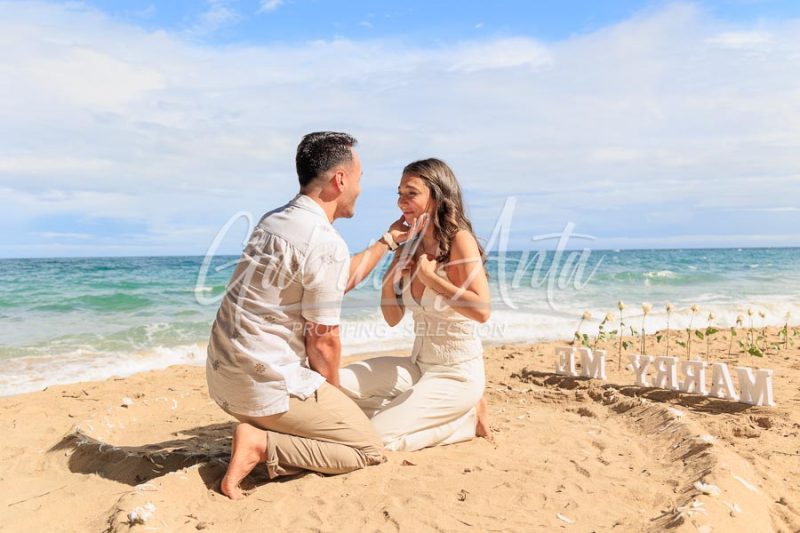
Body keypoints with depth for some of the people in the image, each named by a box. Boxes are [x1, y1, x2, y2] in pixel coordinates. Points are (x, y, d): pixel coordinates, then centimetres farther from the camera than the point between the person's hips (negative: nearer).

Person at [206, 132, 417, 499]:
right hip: (268, 383, -9)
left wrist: (389, 239, 28)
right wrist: (332, 392, 5)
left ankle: (260, 431, 11)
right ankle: (263, 445, -9)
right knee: (369, 449, 4)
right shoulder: (327, 244, -19)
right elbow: (323, 341, -13)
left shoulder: (274, 220, 9)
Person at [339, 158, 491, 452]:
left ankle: (466, 420, 2)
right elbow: (392, 318, 9)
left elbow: (481, 310, -27)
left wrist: (429, 277, -21)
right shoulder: (408, 248, 5)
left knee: (375, 439, -16)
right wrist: (389, 278, -8)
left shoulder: (459, 240, -15)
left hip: (456, 373, -7)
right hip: (419, 365, 7)